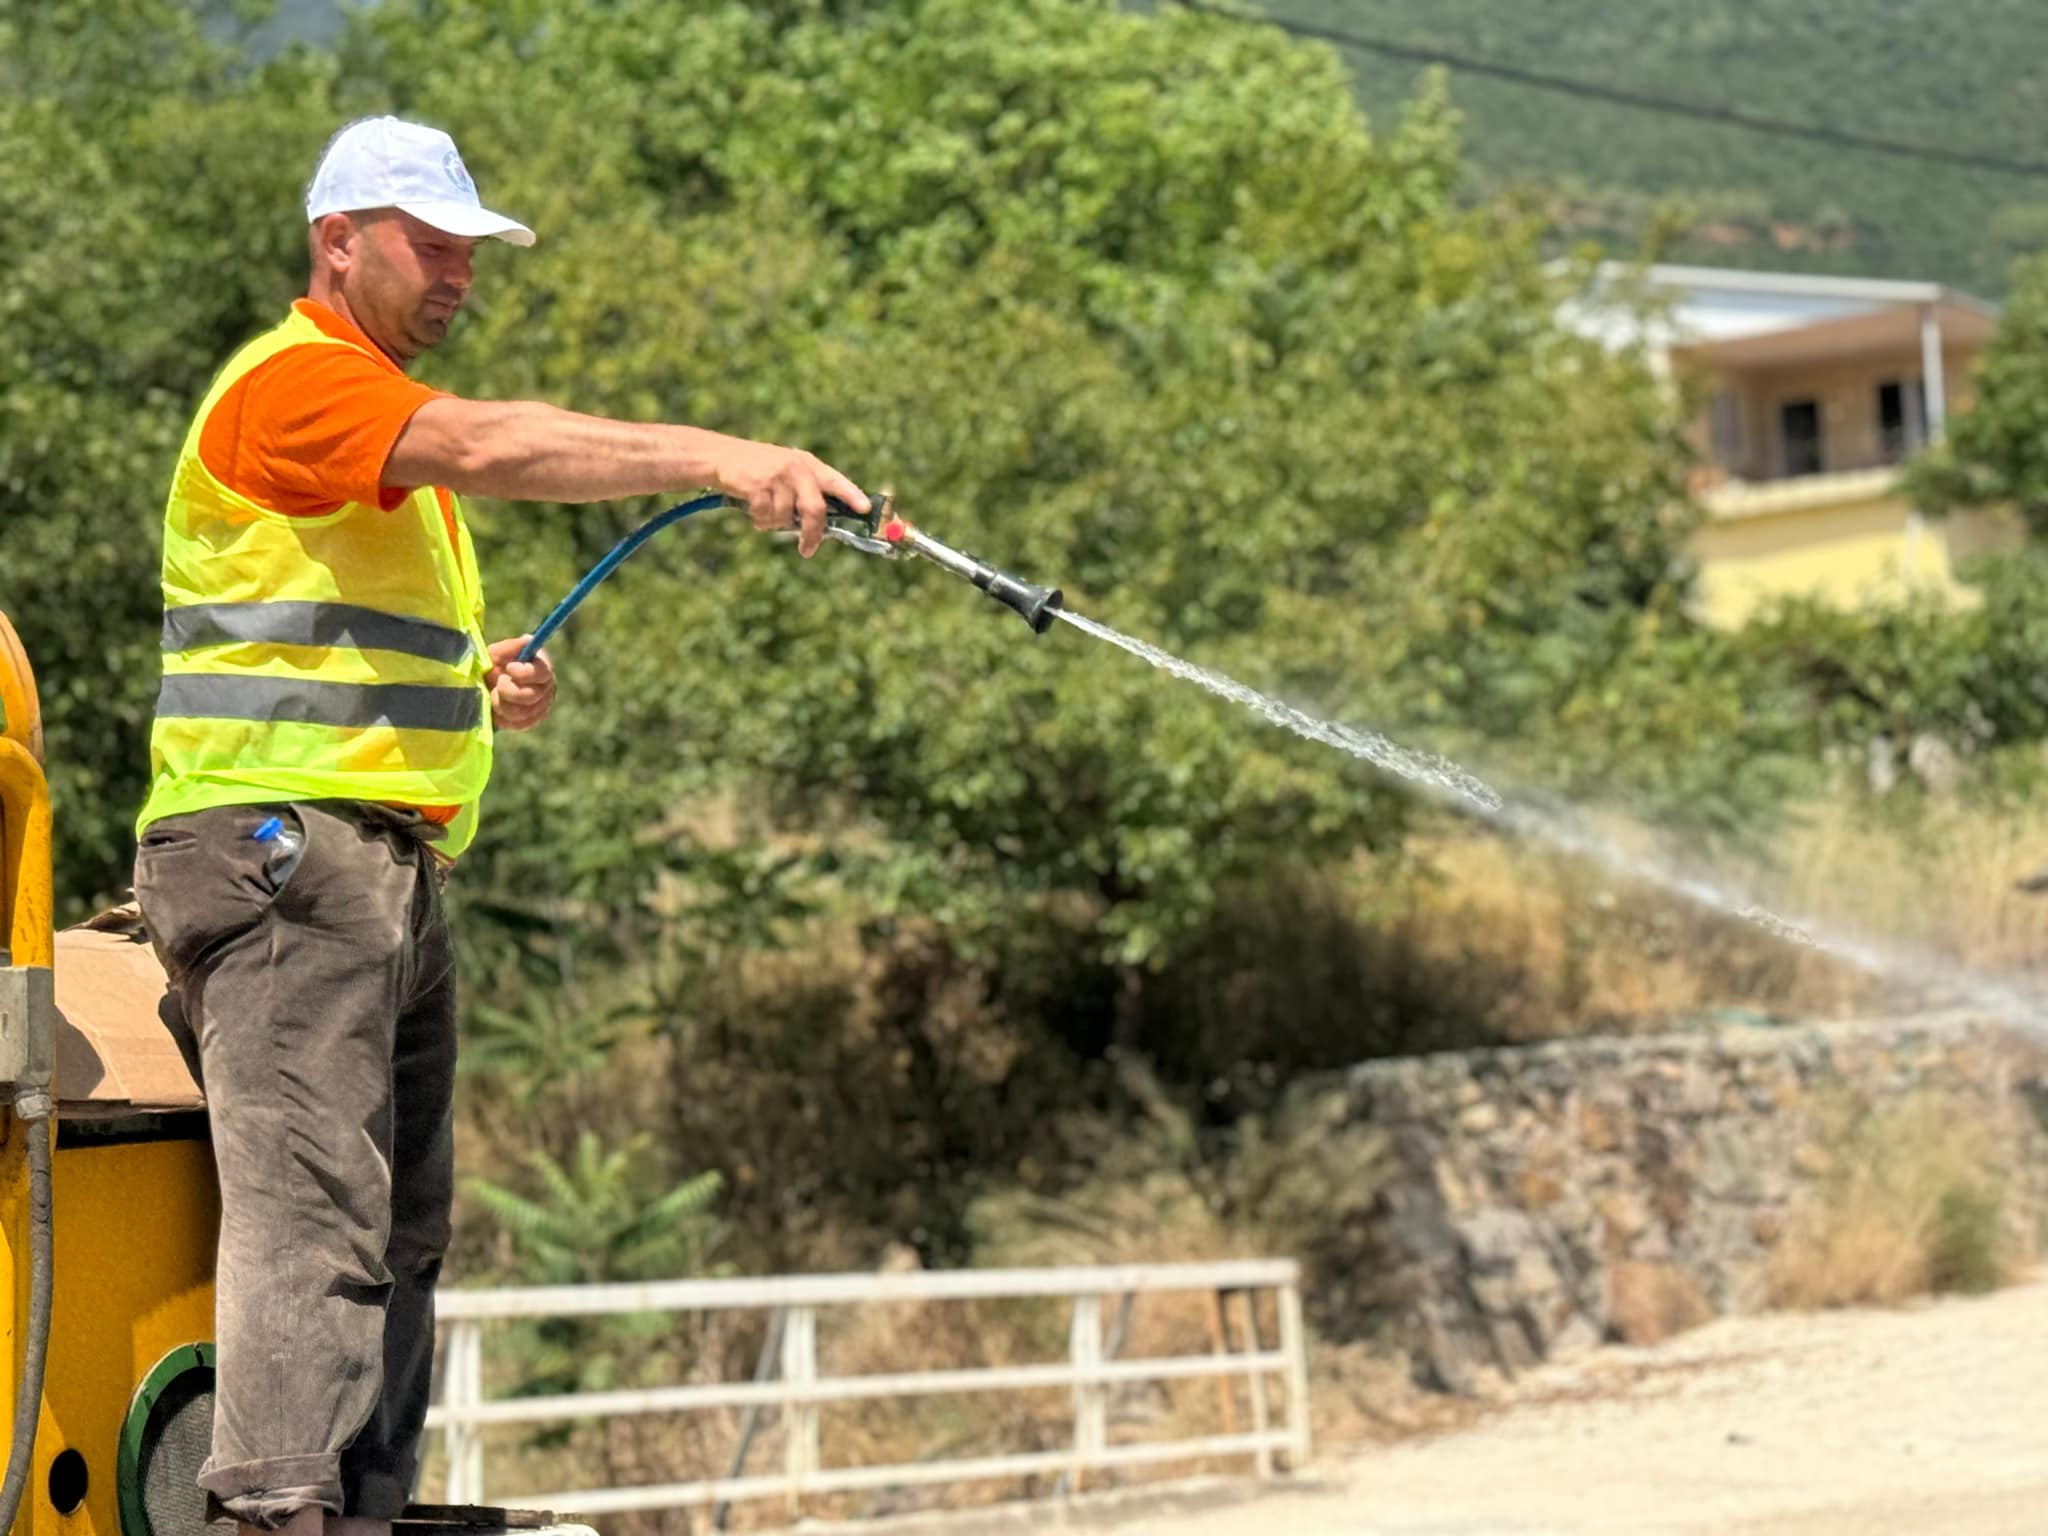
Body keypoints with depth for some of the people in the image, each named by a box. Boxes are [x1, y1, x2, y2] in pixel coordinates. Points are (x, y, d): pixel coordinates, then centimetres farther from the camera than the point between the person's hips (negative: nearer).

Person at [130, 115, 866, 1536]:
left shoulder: (388, 413, 26)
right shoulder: (294, 380, -7)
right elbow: (493, 449, -26)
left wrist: (485, 687, 13)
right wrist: (719, 457, -33)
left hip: (393, 871, 10)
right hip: (275, 848, -10)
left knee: (400, 1234, 8)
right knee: (312, 1210, -18)